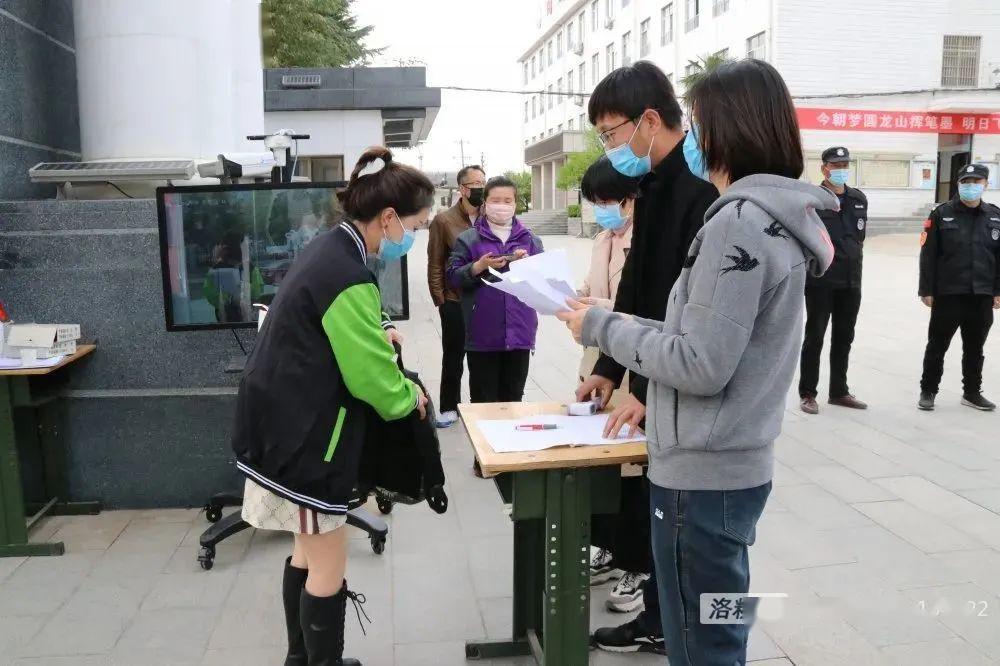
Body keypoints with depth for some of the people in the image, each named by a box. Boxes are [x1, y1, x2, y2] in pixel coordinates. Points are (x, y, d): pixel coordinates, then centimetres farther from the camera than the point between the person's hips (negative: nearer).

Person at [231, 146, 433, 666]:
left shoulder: (329, 249, 7)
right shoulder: (348, 277, -24)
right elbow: (372, 378, -19)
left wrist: (375, 335, 9)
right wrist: (411, 397, -1)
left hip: (287, 426, 10)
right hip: (302, 438, -10)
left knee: (308, 553, 23)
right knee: (328, 568, 5)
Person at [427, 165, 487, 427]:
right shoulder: (444, 220, -4)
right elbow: (435, 264, -3)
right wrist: (440, 300, -6)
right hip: (455, 302, -2)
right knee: (453, 358, 11)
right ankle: (449, 408, 24)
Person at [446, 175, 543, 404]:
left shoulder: (530, 239, 10)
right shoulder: (468, 239, 3)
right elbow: (453, 277, -2)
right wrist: (479, 266, -17)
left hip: (519, 331, 2)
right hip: (483, 334, -2)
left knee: (513, 398, 12)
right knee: (483, 399, 4)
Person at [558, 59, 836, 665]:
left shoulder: (739, 221, -20)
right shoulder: (778, 217, 11)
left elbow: (702, 365, -22)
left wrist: (603, 328, -12)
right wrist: (647, 392, 12)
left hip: (702, 474, -9)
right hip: (734, 463, 9)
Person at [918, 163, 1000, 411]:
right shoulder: (942, 214, -3)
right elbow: (928, 255, -5)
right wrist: (926, 290, -8)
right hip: (947, 294, -3)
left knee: (975, 348, 14)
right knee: (937, 345, 5)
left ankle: (972, 393, 27)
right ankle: (928, 391, 17)